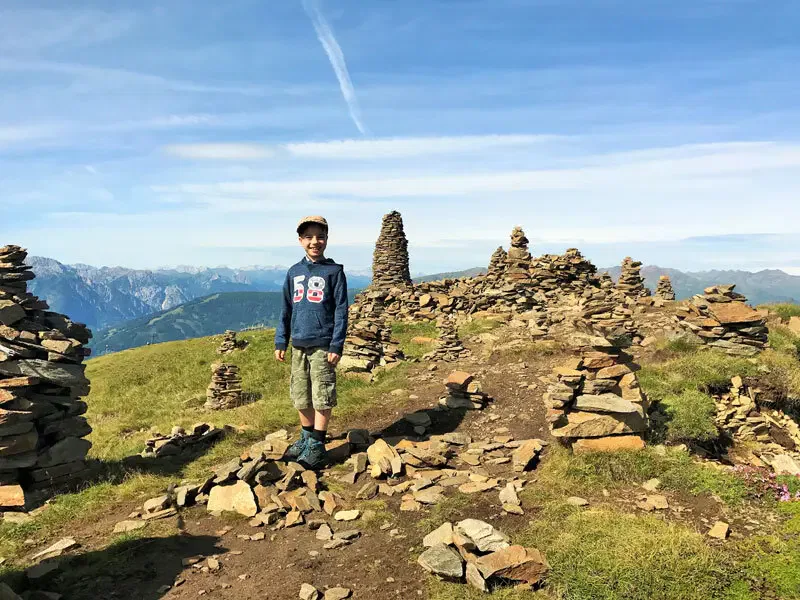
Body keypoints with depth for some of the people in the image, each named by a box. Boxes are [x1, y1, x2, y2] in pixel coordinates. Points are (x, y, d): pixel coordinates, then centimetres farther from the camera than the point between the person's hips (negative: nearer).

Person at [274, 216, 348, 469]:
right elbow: (286, 310, 13)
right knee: (301, 397, 13)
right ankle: (306, 438, 29)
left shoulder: (334, 272, -3)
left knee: (321, 398, 1)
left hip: (322, 345, -4)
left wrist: (337, 346, -10)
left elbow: (341, 311, -5)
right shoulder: (293, 272, 9)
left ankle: (317, 446, 11)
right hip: (299, 345, 5)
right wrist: (281, 342, 10)